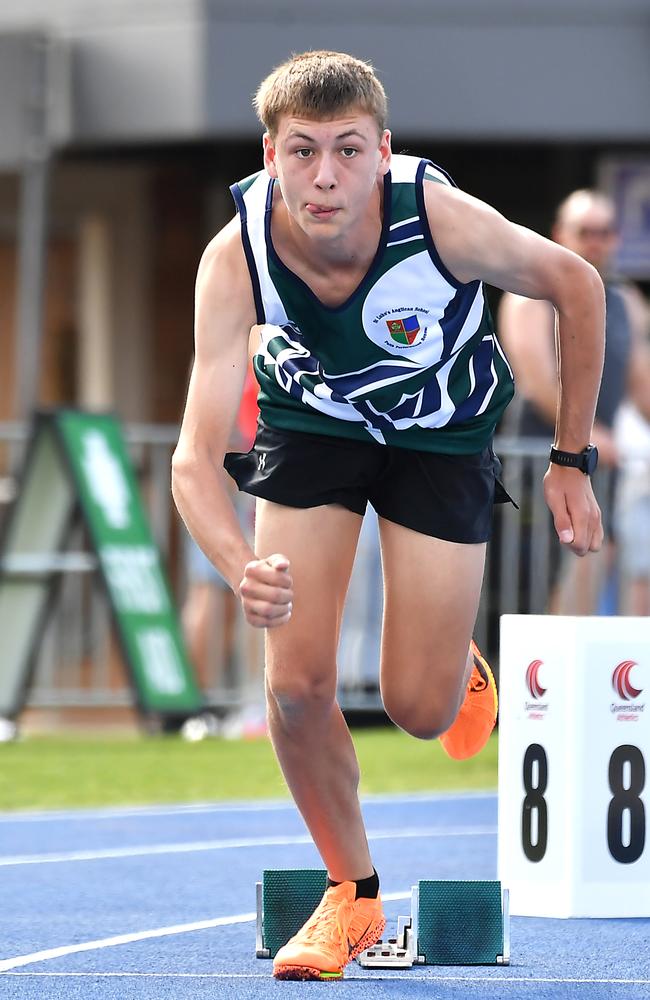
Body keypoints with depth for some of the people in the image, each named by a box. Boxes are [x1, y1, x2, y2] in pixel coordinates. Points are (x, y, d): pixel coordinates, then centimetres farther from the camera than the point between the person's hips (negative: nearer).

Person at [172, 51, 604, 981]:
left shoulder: (443, 218, -35)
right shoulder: (235, 260, -33)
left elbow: (575, 285, -14)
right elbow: (195, 458, -36)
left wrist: (571, 463, -10)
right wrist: (244, 568, -56)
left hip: (441, 432, -1)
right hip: (311, 421, 1)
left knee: (419, 710, -5)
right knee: (296, 683, -11)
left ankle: (460, 664, 34)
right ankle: (352, 895, 13)